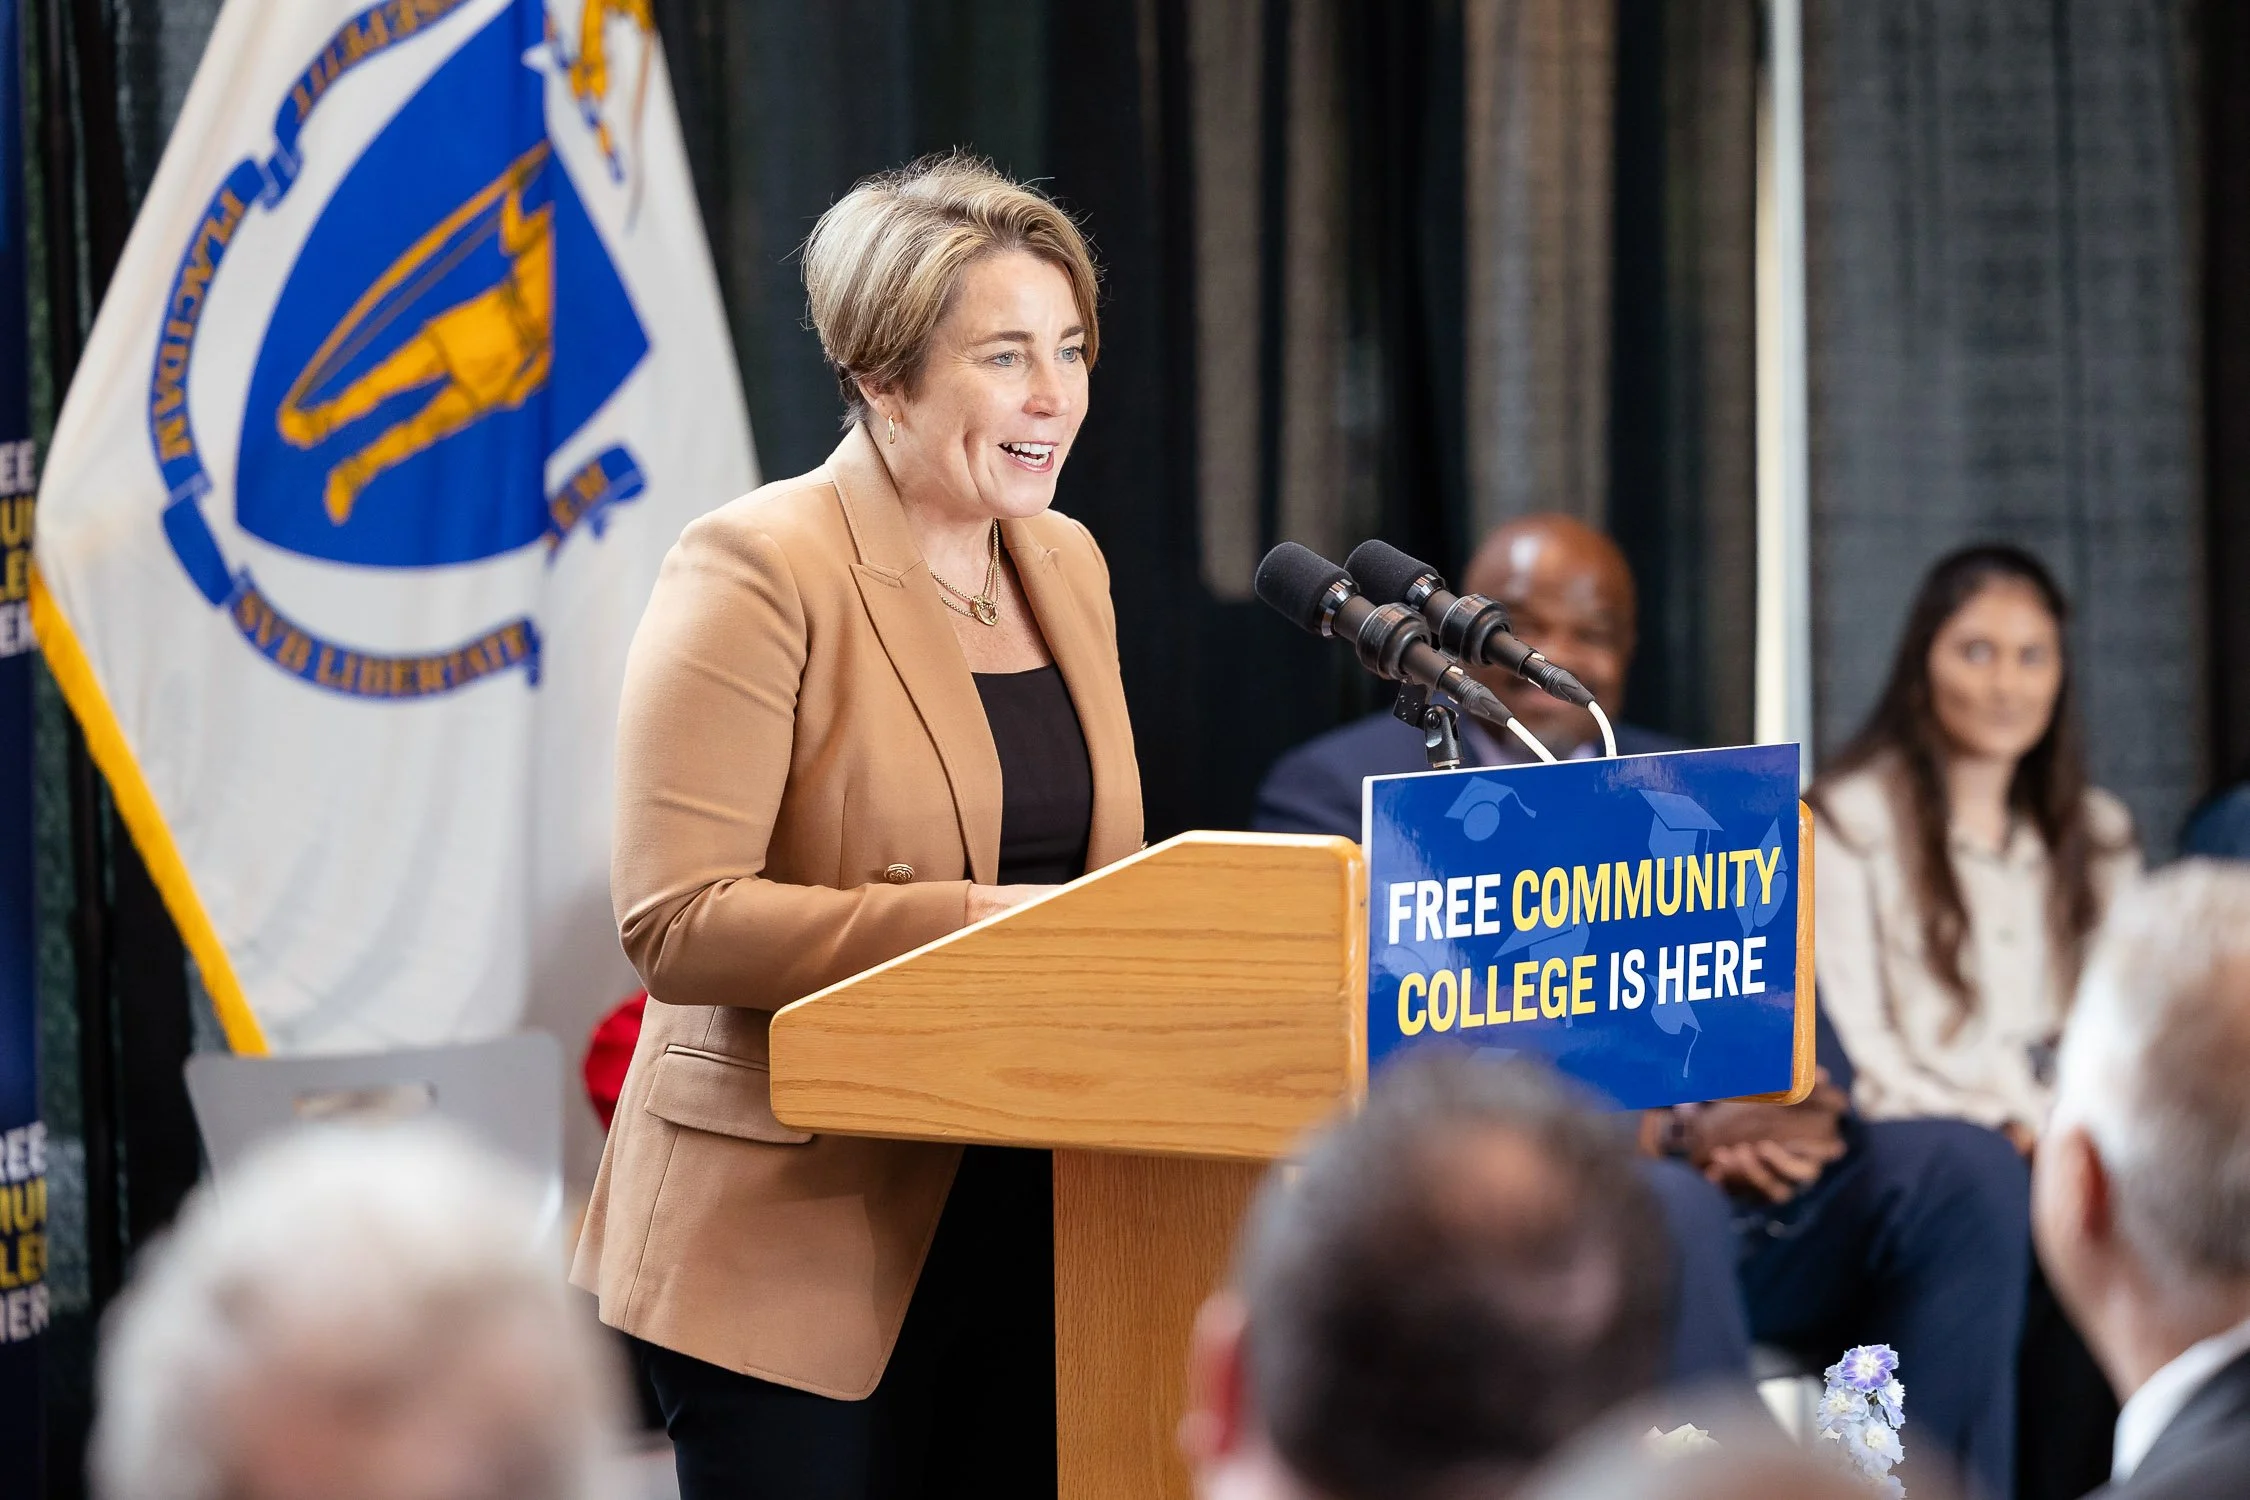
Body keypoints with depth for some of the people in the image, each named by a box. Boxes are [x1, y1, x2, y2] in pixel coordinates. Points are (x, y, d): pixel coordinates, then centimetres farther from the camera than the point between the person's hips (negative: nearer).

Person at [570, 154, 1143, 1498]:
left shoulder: (1066, 564, 14)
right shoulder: (757, 570, -10)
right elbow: (676, 923, -17)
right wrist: (972, 922, -22)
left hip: (1032, 1223, 7)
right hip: (802, 1243, -7)